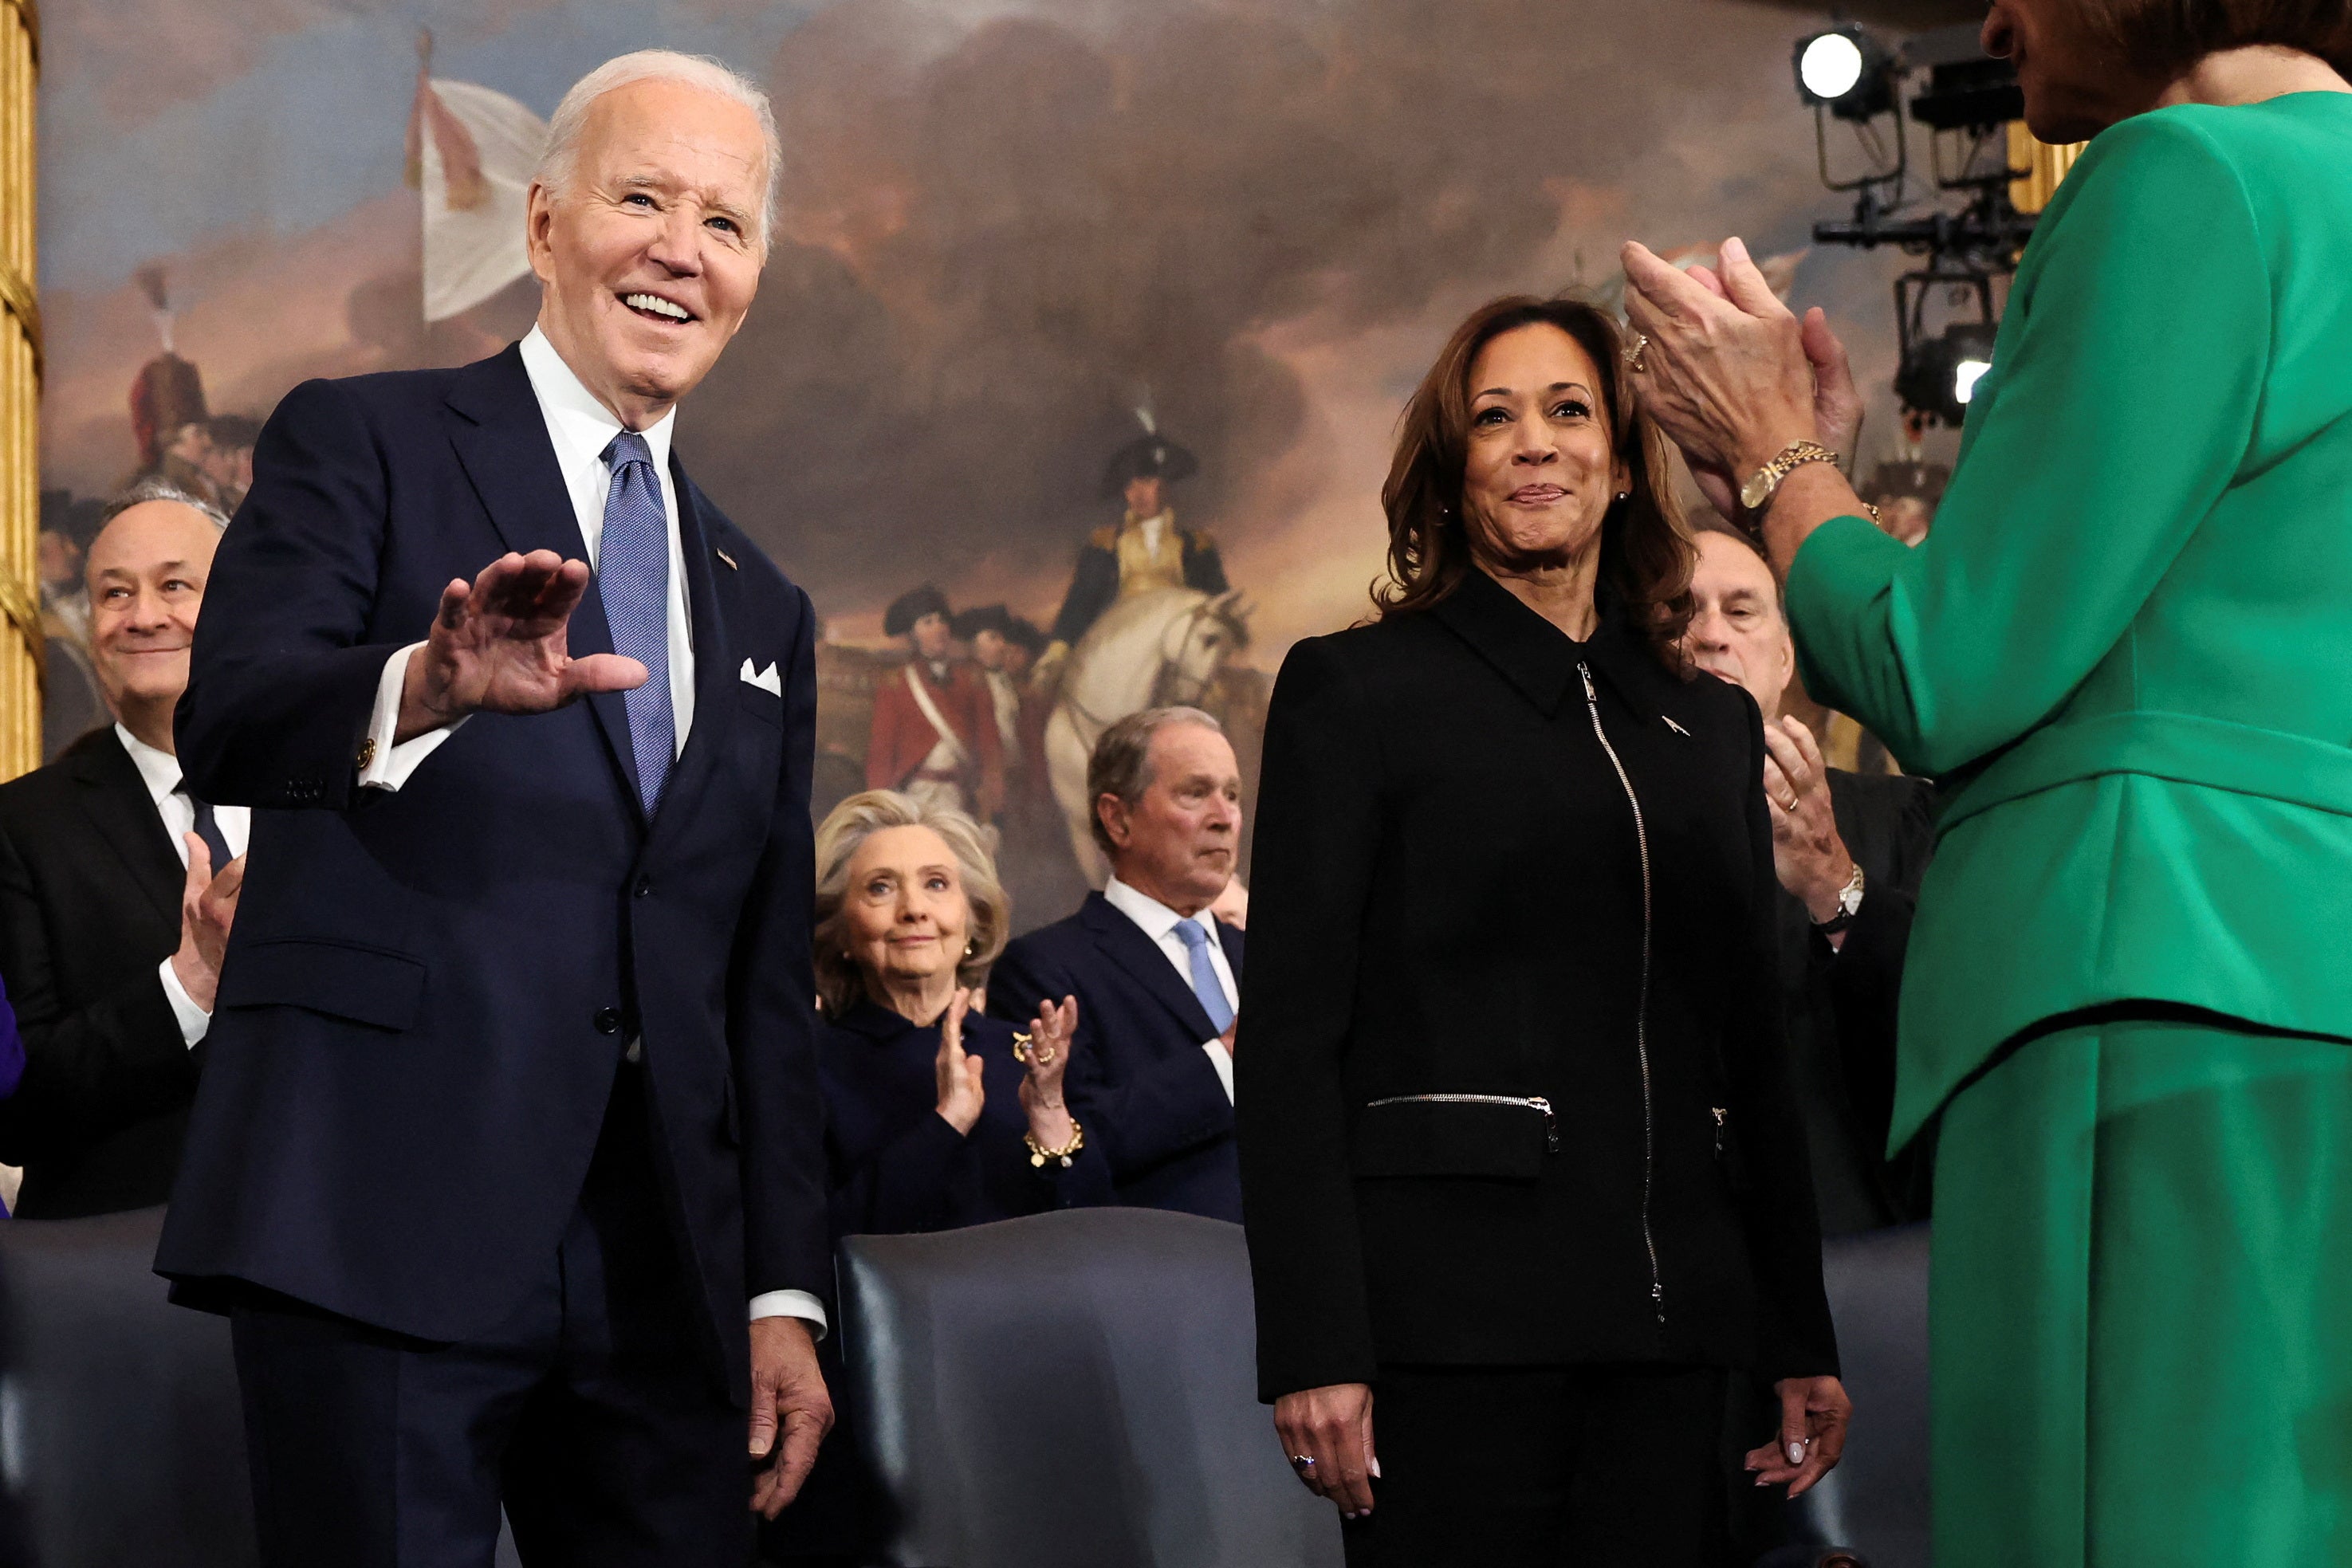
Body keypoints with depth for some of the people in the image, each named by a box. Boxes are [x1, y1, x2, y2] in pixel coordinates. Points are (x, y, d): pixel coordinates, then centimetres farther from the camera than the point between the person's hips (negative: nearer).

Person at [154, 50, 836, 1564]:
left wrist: (786, 1294, 11)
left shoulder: (762, 611, 21)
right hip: (386, 1232, -5)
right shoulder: (362, 444, 5)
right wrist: (427, 690, -33)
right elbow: (226, 724, -12)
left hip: (665, 1276, 5)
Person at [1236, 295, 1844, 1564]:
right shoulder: (1354, 691, 3)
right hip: (1452, 1305, -4)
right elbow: (1290, 1039, -4)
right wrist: (1311, 1348, -13)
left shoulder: (1712, 727, 18)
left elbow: (1753, 1047, 18)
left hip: (1666, 1319, 4)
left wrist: (1802, 1340, 12)